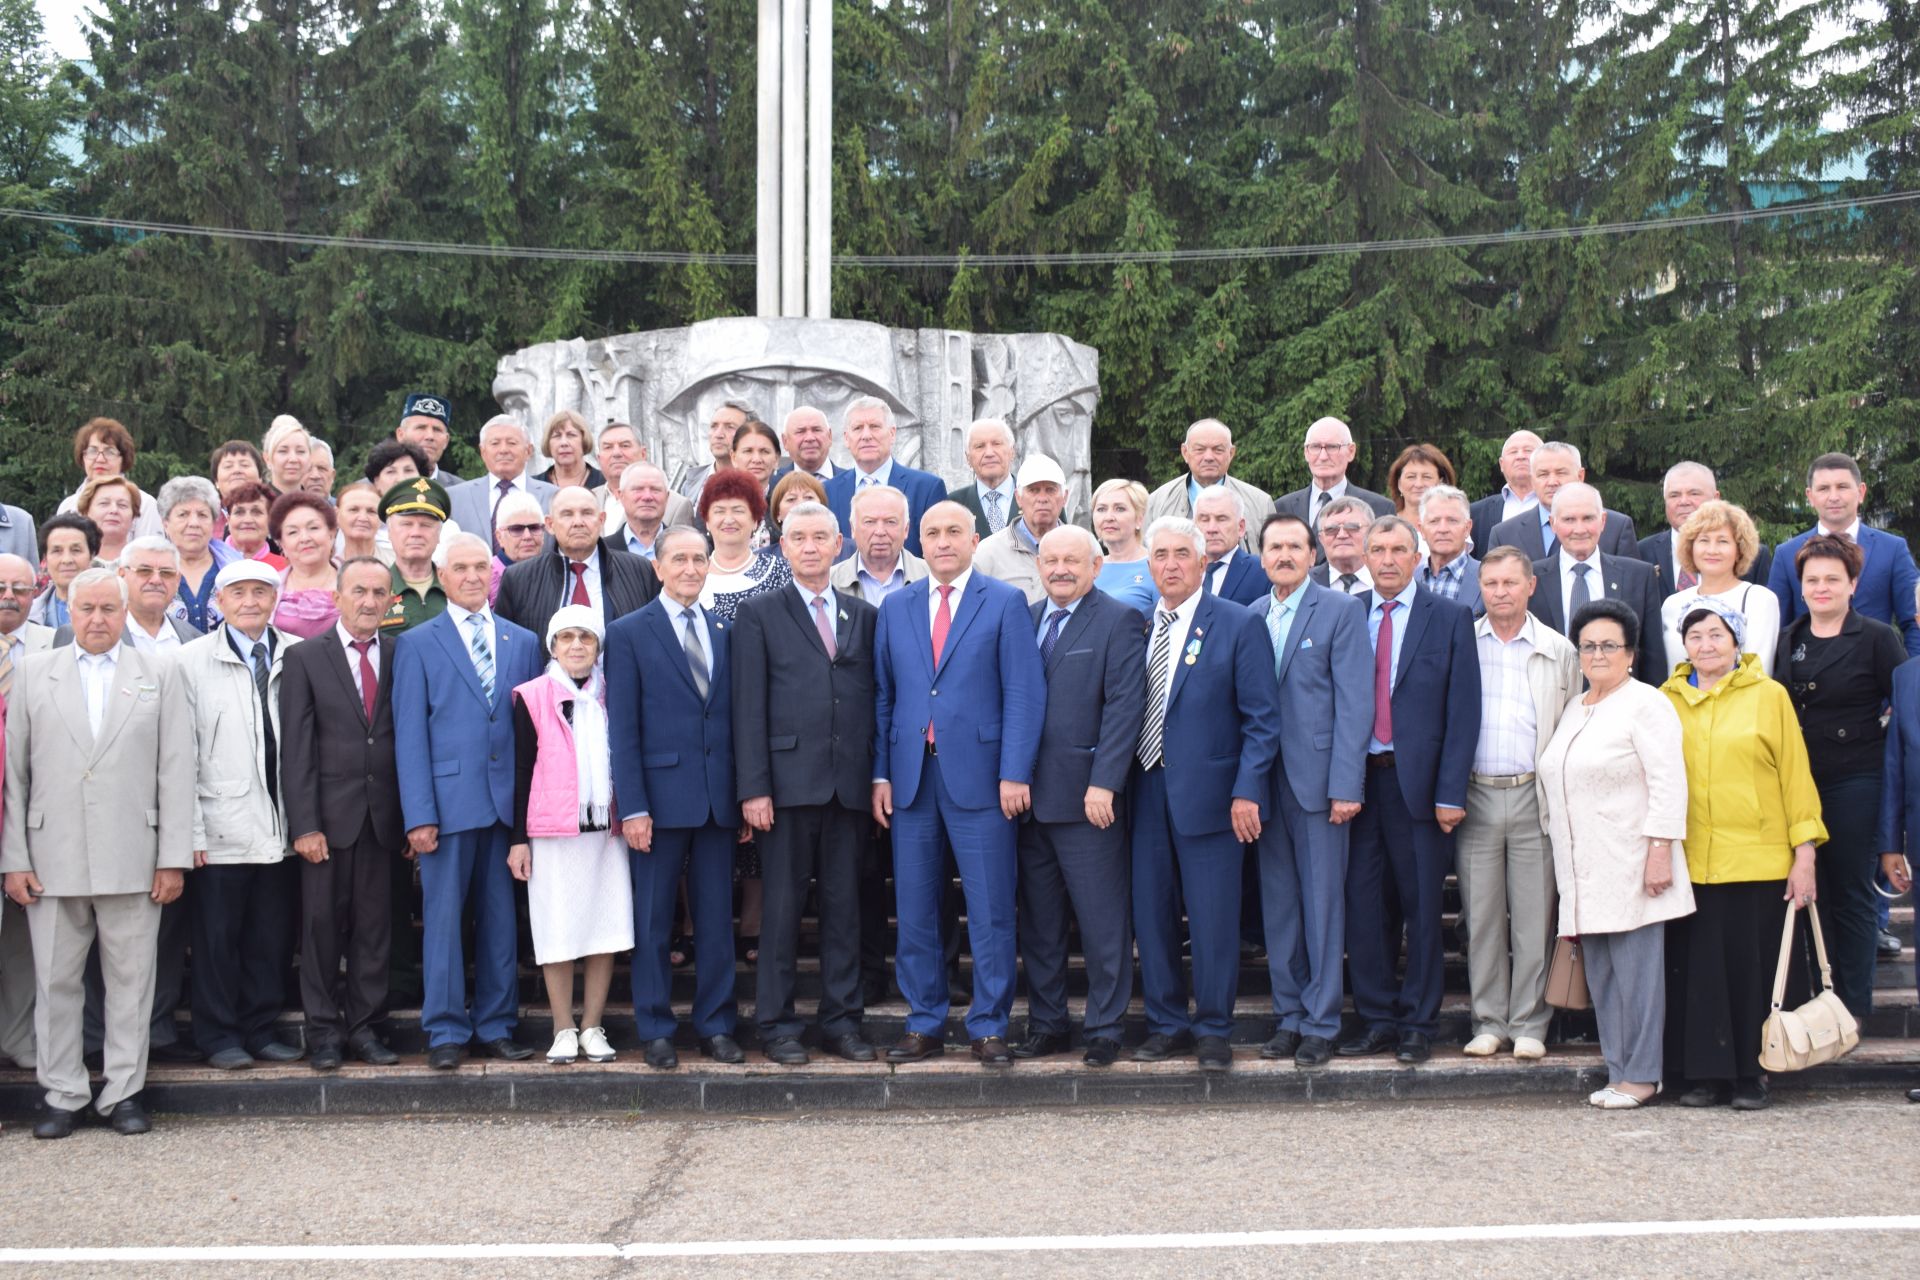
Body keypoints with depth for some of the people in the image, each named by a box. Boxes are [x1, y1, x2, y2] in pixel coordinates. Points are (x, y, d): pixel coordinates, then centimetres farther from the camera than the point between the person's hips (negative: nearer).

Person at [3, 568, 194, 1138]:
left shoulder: (159, 674, 8)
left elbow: (176, 770, 3)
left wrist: (174, 857, -3)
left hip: (132, 861, 0)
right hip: (52, 860, 1)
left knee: (131, 980, 4)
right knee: (55, 981, 5)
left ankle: (123, 1092, 14)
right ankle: (62, 1095, 15)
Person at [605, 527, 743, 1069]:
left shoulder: (724, 631, 11)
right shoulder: (630, 633, 0)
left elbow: (735, 716, 11)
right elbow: (623, 729, -5)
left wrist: (744, 793, 4)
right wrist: (632, 806, -11)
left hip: (717, 798, 4)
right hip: (661, 795, -3)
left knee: (717, 919, 8)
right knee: (653, 921, 4)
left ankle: (716, 1025, 17)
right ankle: (656, 1030, 13)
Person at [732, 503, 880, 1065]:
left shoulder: (865, 616, 14)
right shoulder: (759, 613, 5)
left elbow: (876, 702, 12)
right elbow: (749, 707, -2)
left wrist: (880, 778, 3)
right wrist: (753, 787, -9)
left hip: (850, 783, 3)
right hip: (789, 781, -3)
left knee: (844, 907, 7)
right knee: (782, 907, 1)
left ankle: (842, 1020, 15)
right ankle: (778, 1025, 9)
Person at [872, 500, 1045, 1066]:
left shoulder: (1005, 603, 2)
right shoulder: (896, 607, 13)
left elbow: (1024, 694, -3)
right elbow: (883, 696, 12)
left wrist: (1014, 773, -11)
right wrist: (880, 773, 4)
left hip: (979, 775, -3)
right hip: (912, 777, 3)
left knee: (990, 911, -1)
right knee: (914, 910, 7)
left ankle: (989, 1028, 8)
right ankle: (924, 1025, 16)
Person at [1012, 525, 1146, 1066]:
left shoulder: (1118, 622, -3)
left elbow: (1125, 706, -10)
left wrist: (1103, 783, -17)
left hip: (1086, 796, -5)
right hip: (1029, 795, 6)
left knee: (1103, 920, 0)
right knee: (1038, 920, 12)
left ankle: (1106, 1030, 10)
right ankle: (1045, 1025, 21)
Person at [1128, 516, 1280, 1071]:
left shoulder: (1238, 625, -2)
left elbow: (1262, 718, -5)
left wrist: (1247, 791, -13)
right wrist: (1116, 783, 5)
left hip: (1208, 792, -4)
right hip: (1147, 792, 4)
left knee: (1213, 919, 0)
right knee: (1151, 915, 8)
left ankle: (1213, 1030, 13)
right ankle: (1165, 1024, 20)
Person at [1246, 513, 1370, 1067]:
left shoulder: (1341, 610, -3)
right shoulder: (1250, 617, 11)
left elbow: (1355, 702, -8)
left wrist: (1345, 784, -14)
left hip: (1317, 778, -5)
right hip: (1265, 780, 5)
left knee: (1322, 902, 0)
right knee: (1278, 904, 9)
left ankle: (1321, 1023, 7)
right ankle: (1289, 1016, 19)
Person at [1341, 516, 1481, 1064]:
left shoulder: (1449, 619, 2)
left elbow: (1463, 710, -2)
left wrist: (1451, 792, -9)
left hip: (1418, 783, -2)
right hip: (1357, 779, 2)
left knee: (1422, 906, 3)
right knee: (1362, 905, 4)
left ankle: (1417, 1024, 13)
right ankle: (1377, 1019, 14)